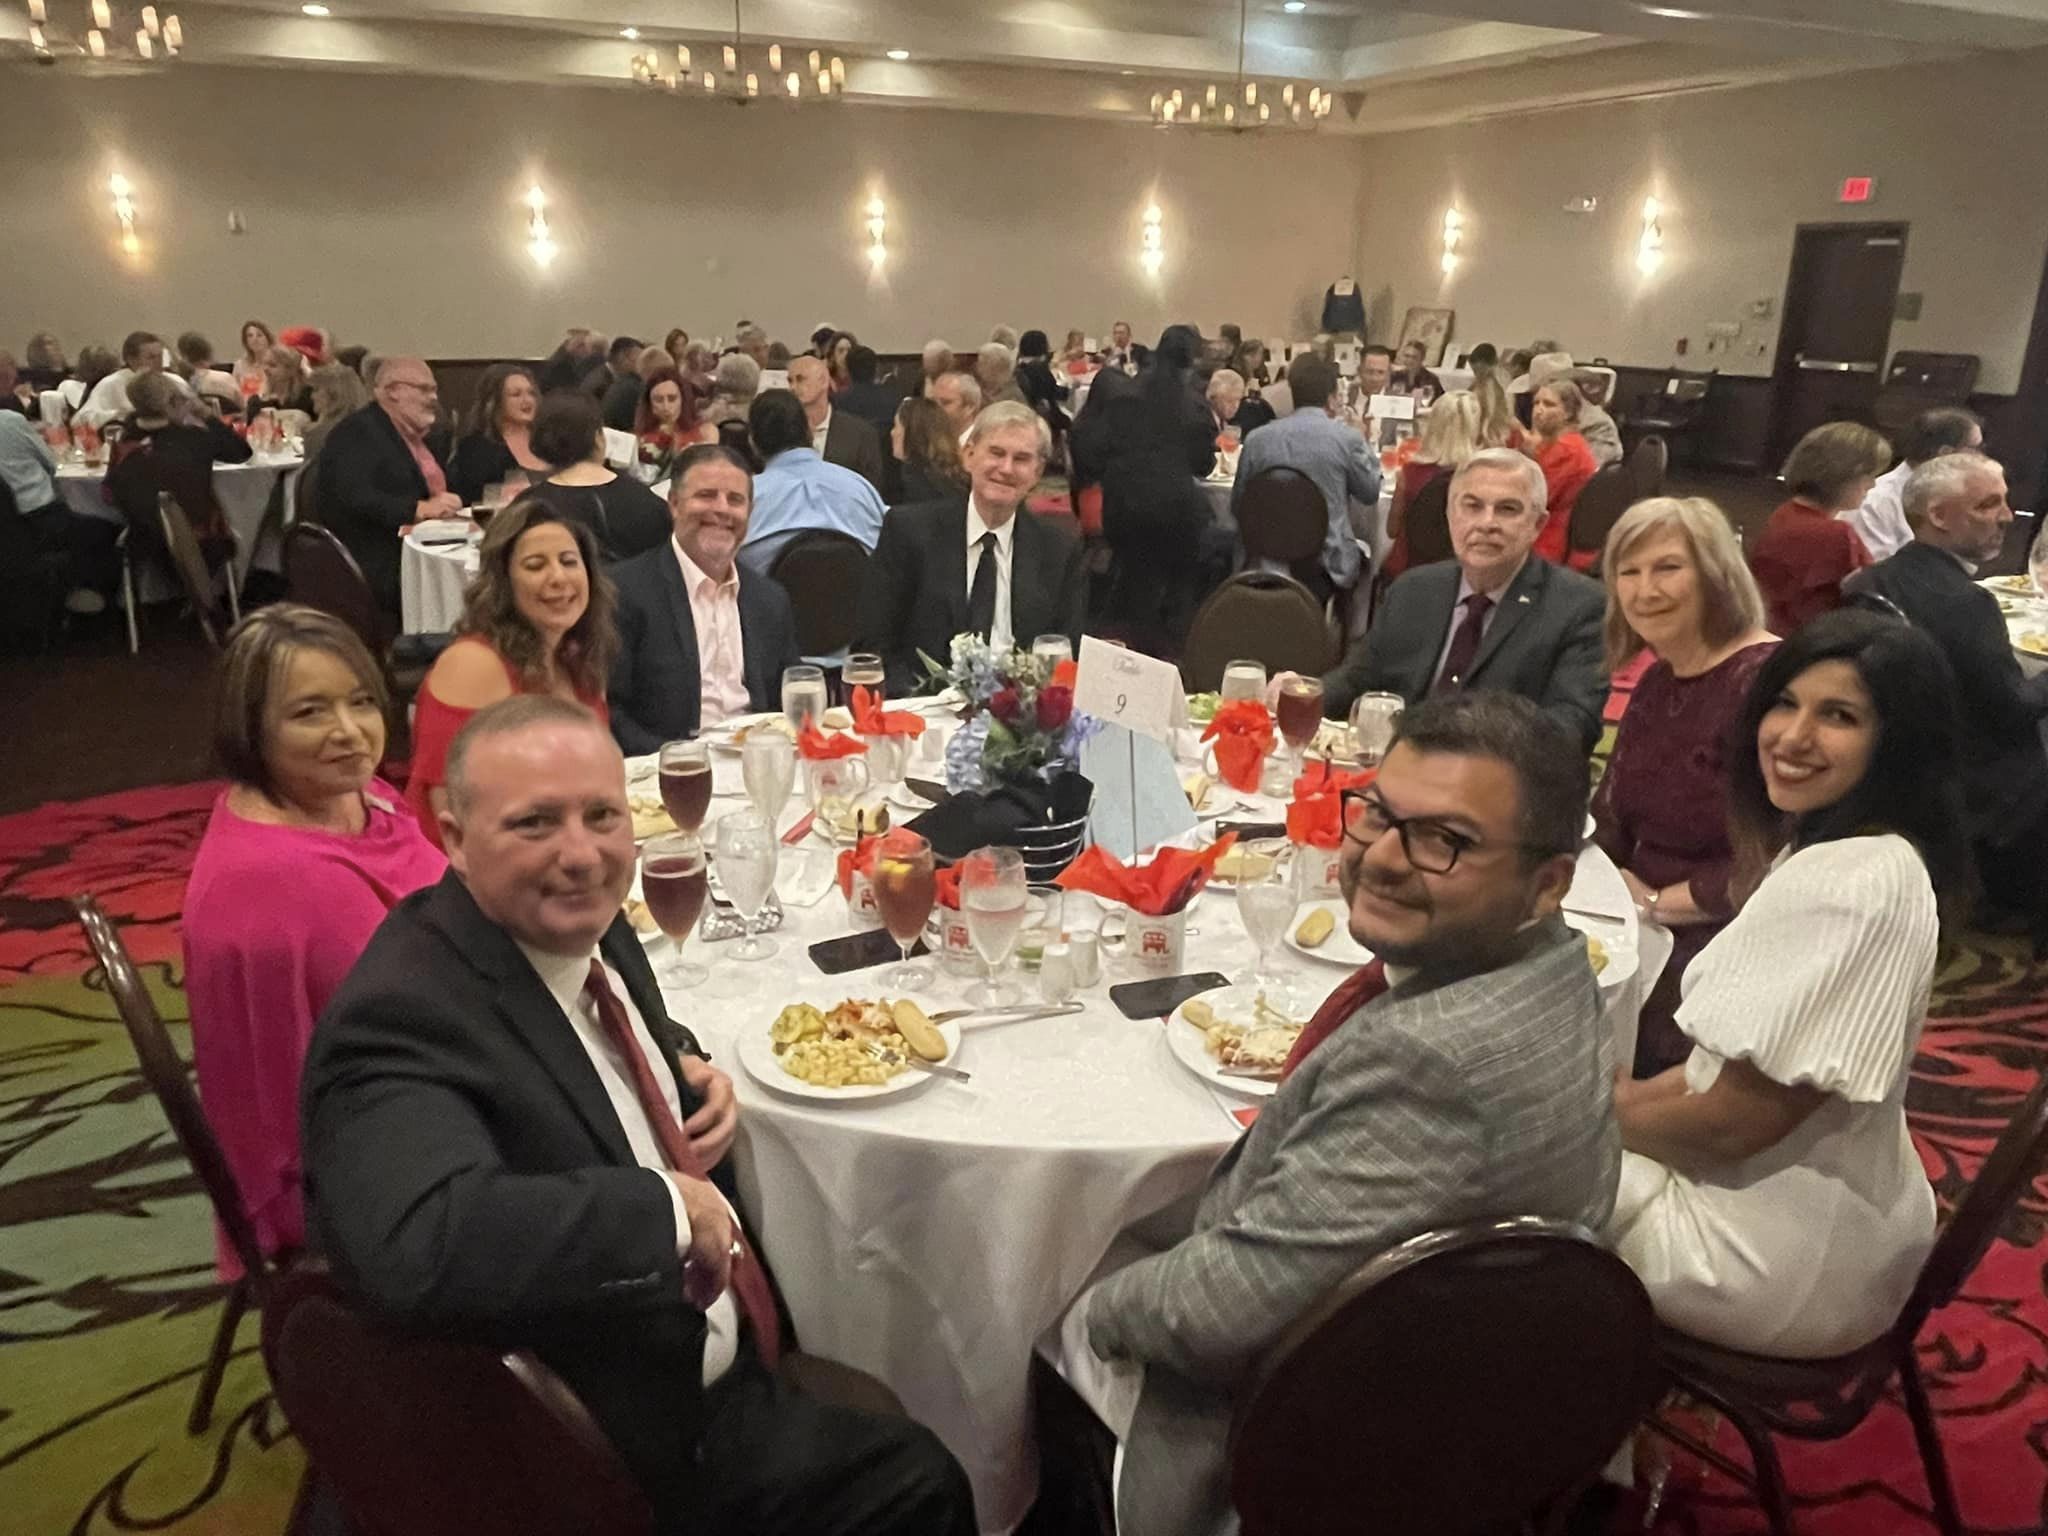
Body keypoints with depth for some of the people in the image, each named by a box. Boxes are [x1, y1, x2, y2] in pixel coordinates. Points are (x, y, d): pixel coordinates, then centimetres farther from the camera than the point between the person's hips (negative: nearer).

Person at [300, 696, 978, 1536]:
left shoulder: (583, 925, -3)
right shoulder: (402, 1018, -29)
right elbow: (419, 1246, -47)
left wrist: (691, 1072, -4)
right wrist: (670, 1208, -33)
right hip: (622, 1455, -7)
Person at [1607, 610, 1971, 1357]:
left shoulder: (1848, 884, -28)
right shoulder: (1842, 853, 4)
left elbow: (1739, 1120, -25)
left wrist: (1599, 1115, -9)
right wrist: (1634, 1095, 1)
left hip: (1792, 1265, -9)